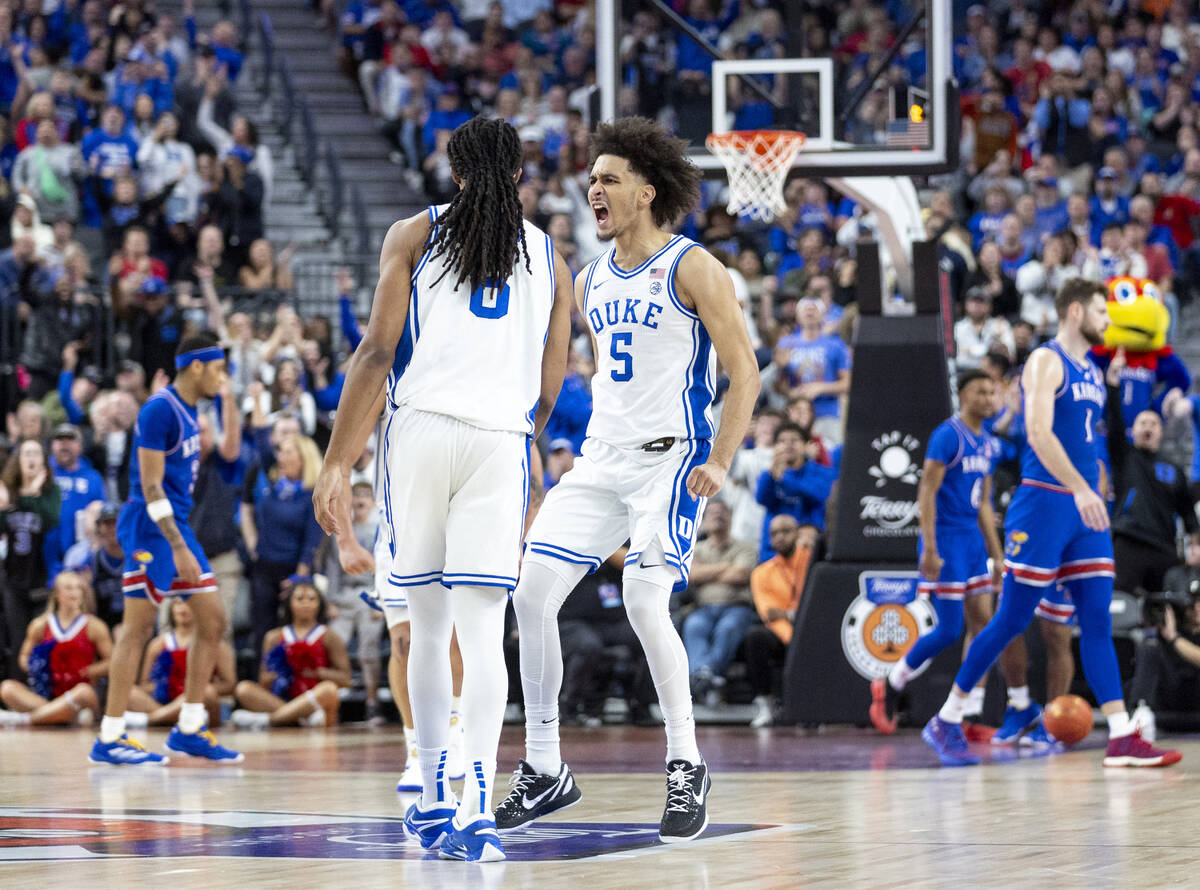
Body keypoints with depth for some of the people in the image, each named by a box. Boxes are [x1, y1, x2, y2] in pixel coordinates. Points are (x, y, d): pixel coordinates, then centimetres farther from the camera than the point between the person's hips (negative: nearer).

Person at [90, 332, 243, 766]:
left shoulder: (188, 410, 14)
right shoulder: (159, 410, -15)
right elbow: (150, 486, -19)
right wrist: (179, 548, -24)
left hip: (177, 525, 10)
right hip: (151, 528, -9)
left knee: (213, 619, 6)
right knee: (139, 628, -7)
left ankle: (188, 729, 11)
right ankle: (109, 738, -4)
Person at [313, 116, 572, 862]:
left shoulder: (413, 236, 10)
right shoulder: (549, 259, 16)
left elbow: (377, 352, 0)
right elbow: (547, 393, 14)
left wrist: (339, 463, 0)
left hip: (421, 429, 0)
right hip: (501, 440, 0)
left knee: (429, 624, 12)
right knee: (483, 628, -7)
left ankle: (434, 800, 21)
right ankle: (478, 802, -24)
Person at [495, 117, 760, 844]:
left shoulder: (692, 268, -7)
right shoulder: (590, 281, 13)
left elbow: (745, 372, -9)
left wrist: (719, 461, -18)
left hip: (671, 459, -7)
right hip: (601, 458, 7)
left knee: (645, 601, -23)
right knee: (532, 593, -4)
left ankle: (687, 768, -8)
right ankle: (544, 770, 6)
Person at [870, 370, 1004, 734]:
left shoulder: (989, 445, 14)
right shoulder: (948, 436, -11)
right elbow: (927, 492, -15)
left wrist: (996, 554, 20)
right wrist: (930, 549, -22)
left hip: (974, 540, 8)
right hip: (946, 538, -8)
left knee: (983, 623, 1)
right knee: (949, 630, -9)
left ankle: (971, 713, 3)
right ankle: (888, 687, 8)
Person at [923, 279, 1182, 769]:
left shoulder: (1092, 372, 18)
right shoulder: (1046, 361, -9)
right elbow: (1039, 433, -22)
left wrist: (1096, 496, 20)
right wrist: (1080, 490, -30)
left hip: (1086, 507, 8)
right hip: (1044, 503, -8)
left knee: (1097, 622, 1)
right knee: (1011, 620, -3)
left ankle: (1123, 739, -4)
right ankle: (946, 722, 8)